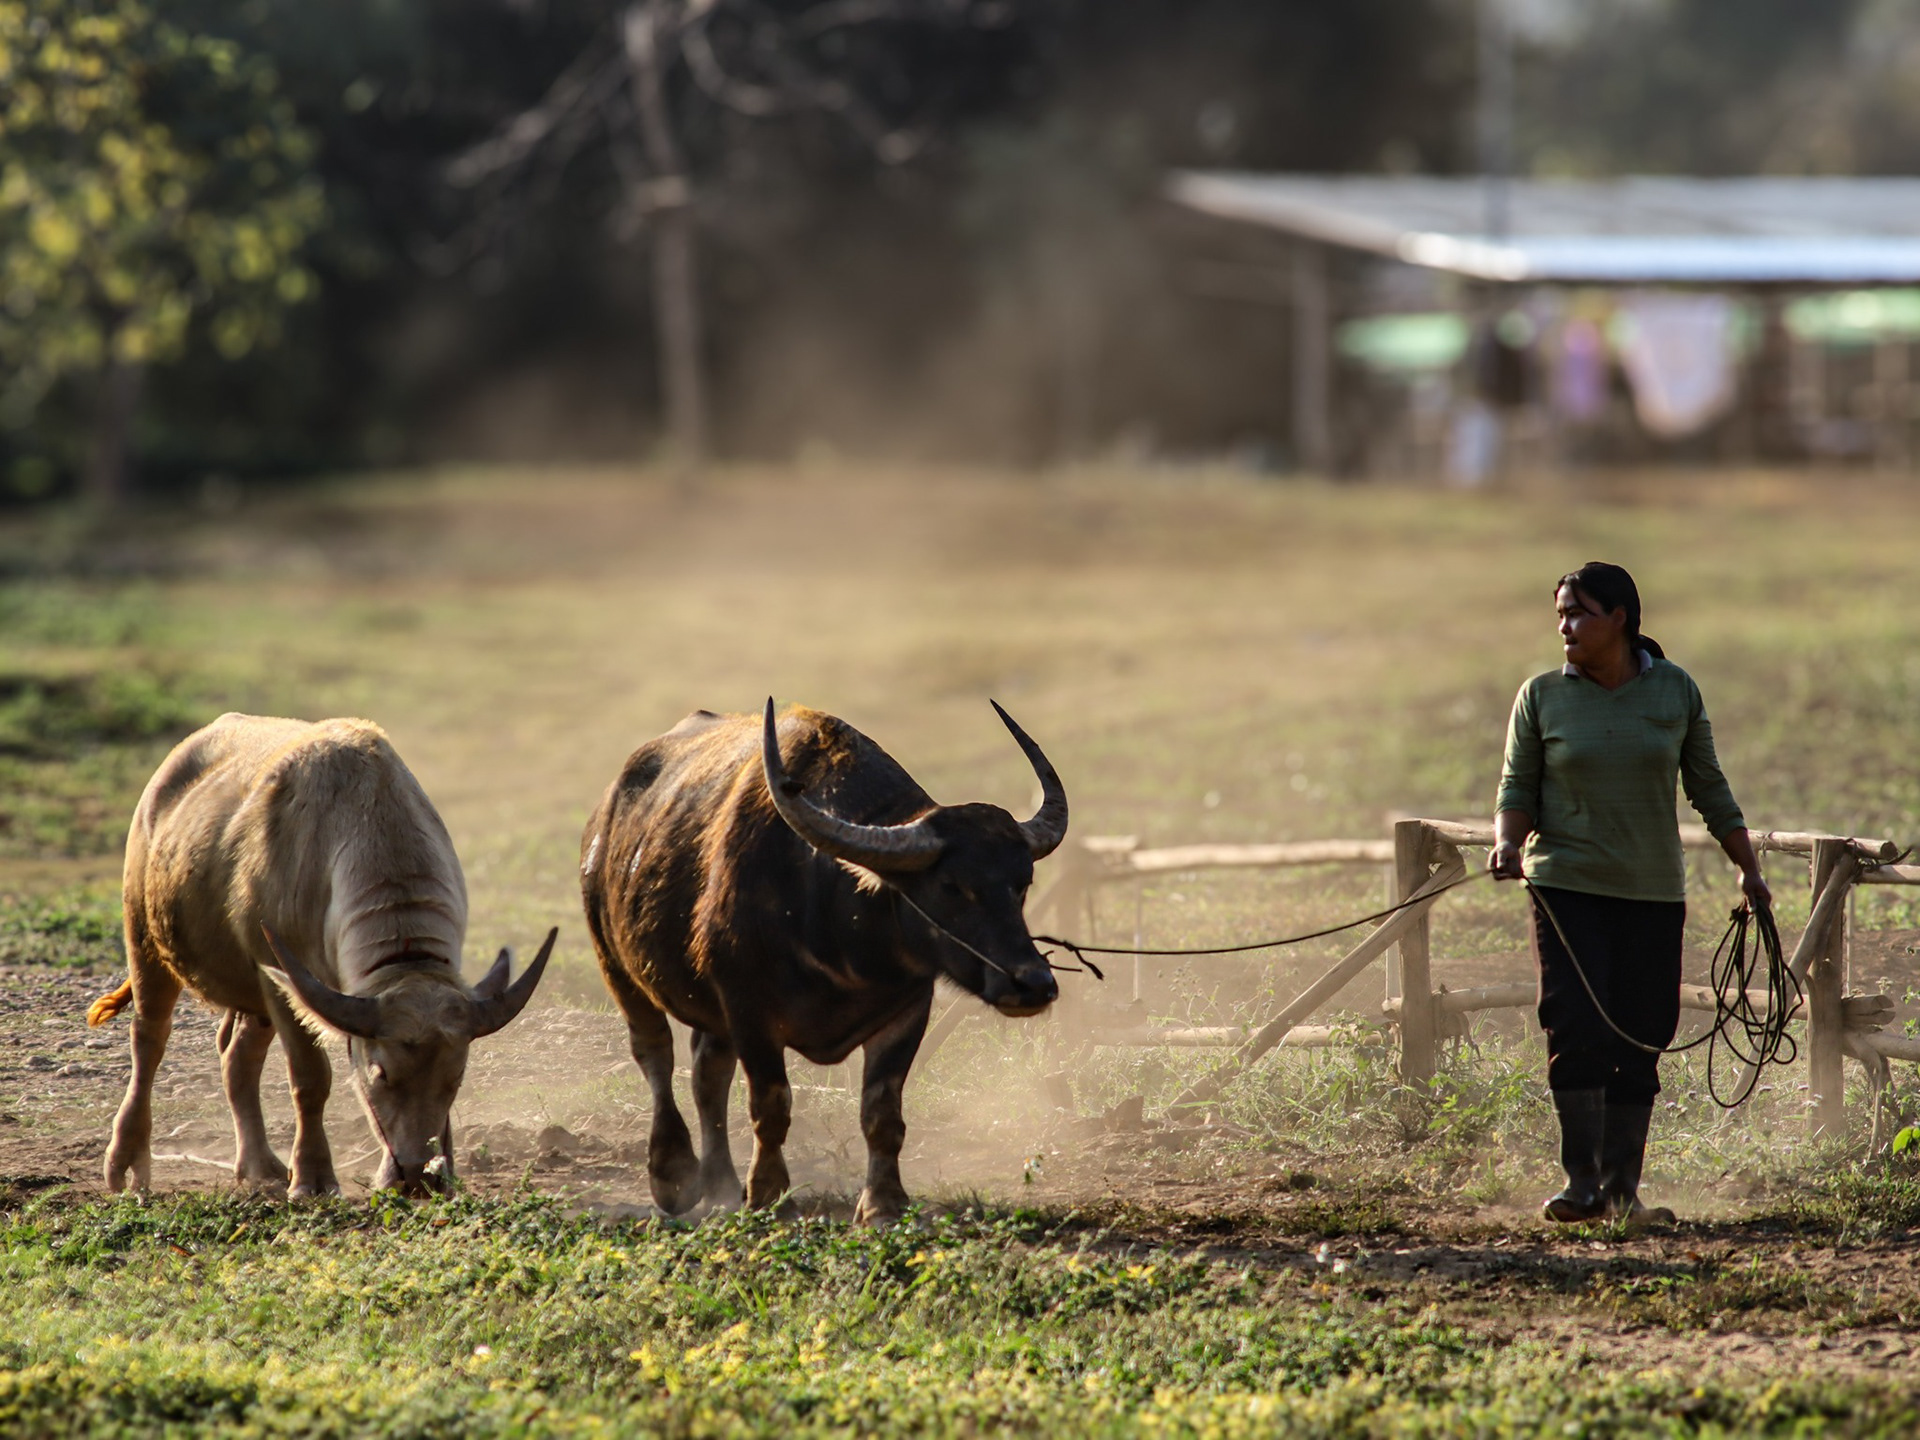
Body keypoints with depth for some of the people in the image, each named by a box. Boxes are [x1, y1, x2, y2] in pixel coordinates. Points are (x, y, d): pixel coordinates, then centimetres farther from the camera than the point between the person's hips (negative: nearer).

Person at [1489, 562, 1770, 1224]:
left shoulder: (1675, 692, 3)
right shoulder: (1542, 696, 1)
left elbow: (1709, 790, 11)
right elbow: (1519, 790, 3)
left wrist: (1749, 870, 12)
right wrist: (1508, 843, -17)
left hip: (1652, 895, 1)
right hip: (1566, 889, -1)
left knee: (1639, 1042, 1)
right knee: (1575, 1032, -12)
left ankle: (1622, 1187, 9)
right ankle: (1582, 1182, -9)